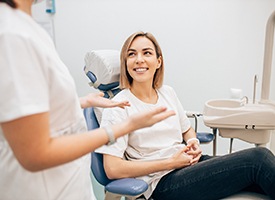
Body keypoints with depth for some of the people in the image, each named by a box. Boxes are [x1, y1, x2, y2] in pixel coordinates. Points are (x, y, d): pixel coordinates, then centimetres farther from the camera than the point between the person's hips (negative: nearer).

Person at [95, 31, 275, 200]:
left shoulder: (167, 92, 9)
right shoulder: (117, 107, -10)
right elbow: (112, 169, -15)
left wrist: (194, 144, -1)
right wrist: (171, 162, -14)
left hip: (189, 163, 6)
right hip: (163, 183, -6)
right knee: (257, 158, -20)